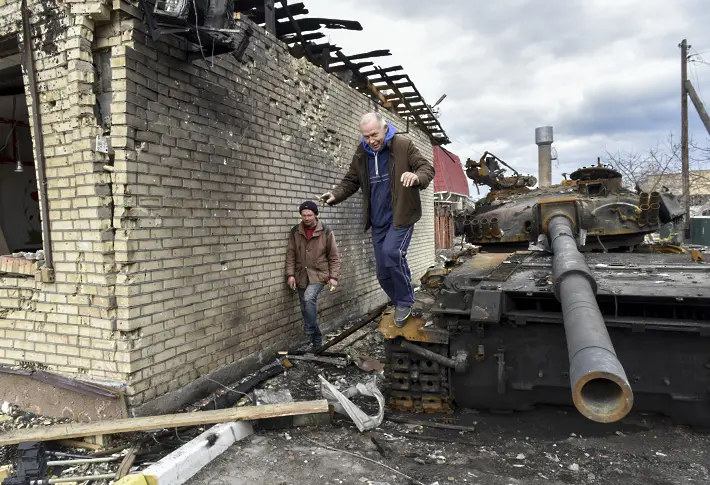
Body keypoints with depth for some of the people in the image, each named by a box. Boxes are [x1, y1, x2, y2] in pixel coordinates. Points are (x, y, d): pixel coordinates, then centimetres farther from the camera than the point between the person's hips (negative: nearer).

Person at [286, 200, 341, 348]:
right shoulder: (295, 231, 1)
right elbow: (291, 254, 3)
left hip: (319, 274, -4)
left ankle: (310, 330, -10)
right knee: (306, 308, 7)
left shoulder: (326, 232, -6)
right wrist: (290, 274, -6)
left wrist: (333, 276, -9)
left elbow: (333, 257, -3)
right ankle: (316, 340, 22)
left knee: (309, 297, -28)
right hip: (301, 275, 4)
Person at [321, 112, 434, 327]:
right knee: (383, 273, 8)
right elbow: (351, 181, 12)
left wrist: (417, 177, -32)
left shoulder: (403, 145, -7)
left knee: (391, 252, -29)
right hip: (378, 221, 5)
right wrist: (336, 195, -9)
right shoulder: (361, 154, 6)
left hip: (401, 216, -5)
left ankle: (405, 302, -7)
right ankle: (401, 305, 32)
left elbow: (427, 168, -8)